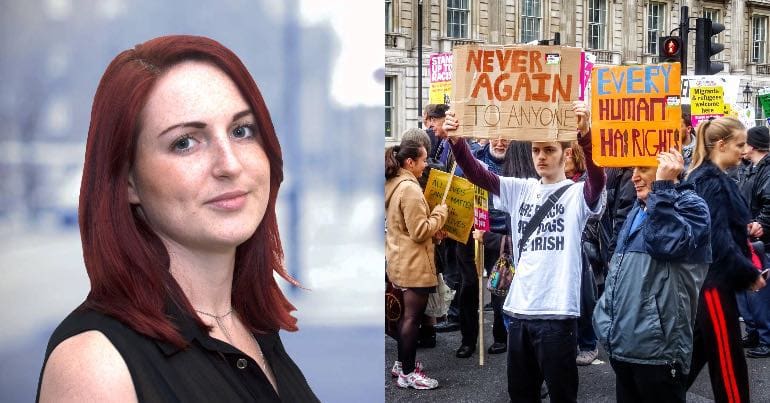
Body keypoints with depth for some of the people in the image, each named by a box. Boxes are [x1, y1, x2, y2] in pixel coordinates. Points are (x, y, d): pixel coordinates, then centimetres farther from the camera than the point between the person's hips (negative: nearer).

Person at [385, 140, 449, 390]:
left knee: (407, 314, 20)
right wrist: (441, 213, -10)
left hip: (400, 260, 10)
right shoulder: (409, 188, -22)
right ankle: (407, 373, 5)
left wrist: (433, 219, 11)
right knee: (413, 316, -2)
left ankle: (402, 363, 30)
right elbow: (420, 231, -23)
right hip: (414, 263, -10)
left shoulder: (392, 184, 9)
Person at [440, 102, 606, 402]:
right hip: (520, 309, 5)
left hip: (557, 312, -5)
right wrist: (456, 140, -19)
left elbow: (597, 178, -25)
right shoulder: (520, 190, 9)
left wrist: (585, 135, -42)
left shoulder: (578, 194, -4)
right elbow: (477, 174, 0)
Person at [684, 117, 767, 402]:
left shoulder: (704, 178, 13)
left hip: (704, 278, 10)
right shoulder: (713, 183, -16)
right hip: (715, 280, -10)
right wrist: (750, 273, -13)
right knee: (729, 364, -3)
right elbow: (719, 241, -22)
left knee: (696, 352, 17)